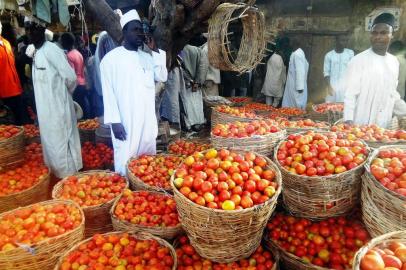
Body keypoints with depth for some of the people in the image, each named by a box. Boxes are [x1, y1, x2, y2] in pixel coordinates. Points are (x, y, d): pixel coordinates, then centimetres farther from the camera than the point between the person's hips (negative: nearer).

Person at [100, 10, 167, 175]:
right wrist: (114, 121, -13)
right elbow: (108, 92, -7)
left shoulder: (148, 57, 12)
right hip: (126, 122, -5)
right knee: (126, 164, -1)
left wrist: (155, 50, 1)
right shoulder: (111, 58, -3)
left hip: (148, 121, 5)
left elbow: (162, 77, 1)